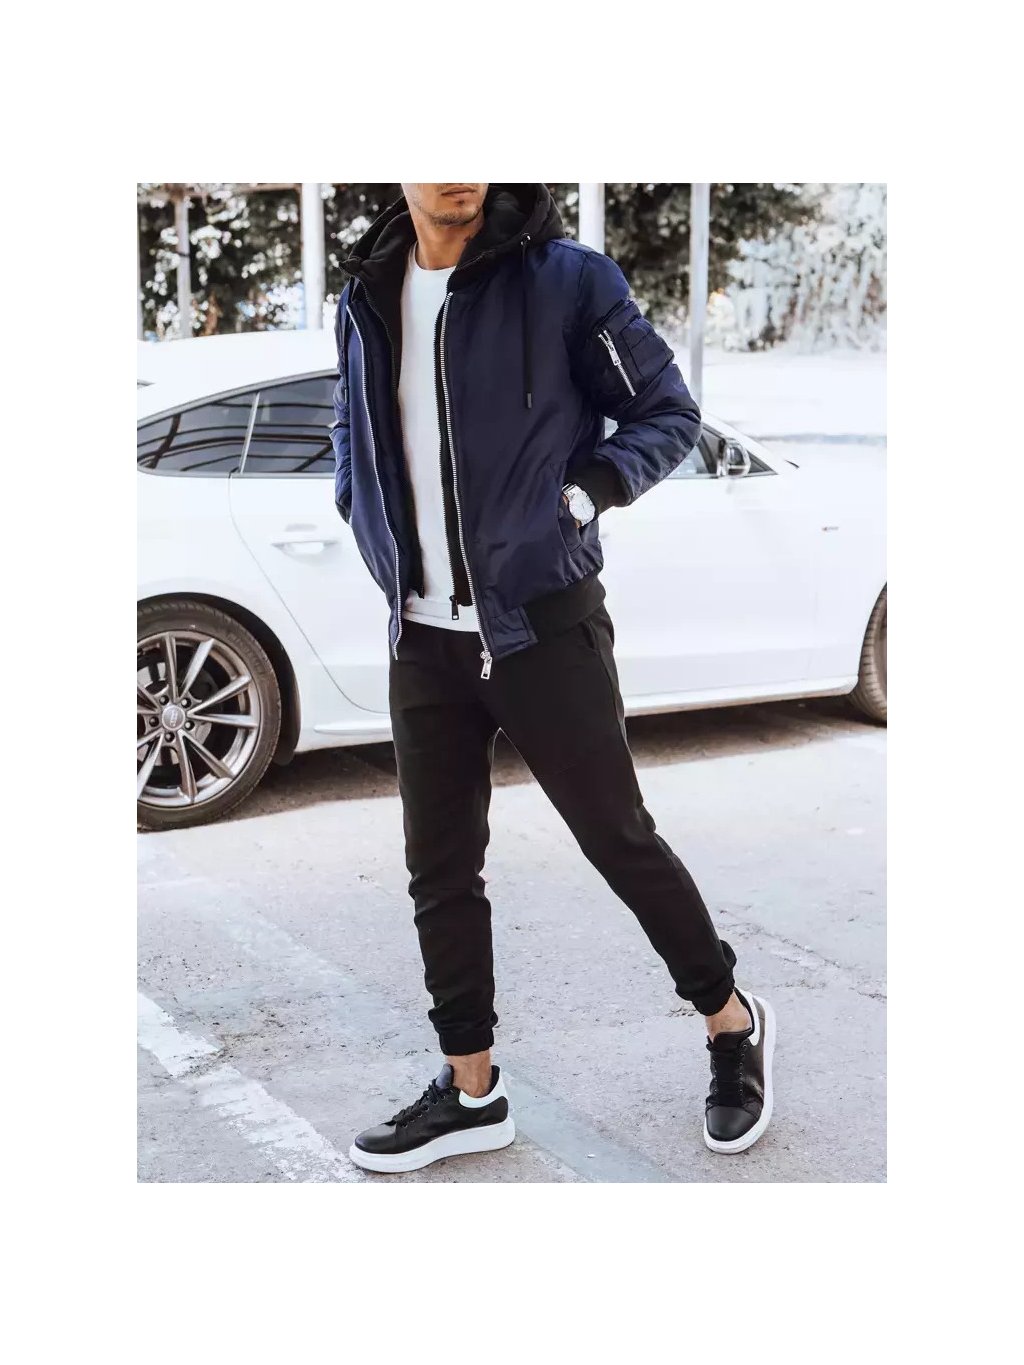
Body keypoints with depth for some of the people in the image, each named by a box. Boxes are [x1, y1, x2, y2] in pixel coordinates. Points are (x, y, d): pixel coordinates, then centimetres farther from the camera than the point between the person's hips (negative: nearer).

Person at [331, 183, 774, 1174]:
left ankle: (733, 1024, 27)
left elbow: (669, 413, -2)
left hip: (544, 627, -5)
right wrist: (376, 528, 6)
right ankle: (470, 1092, 25)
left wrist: (584, 492, -17)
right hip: (423, 637, 5)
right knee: (439, 870, 10)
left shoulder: (564, 278, -9)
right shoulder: (366, 297, 7)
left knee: (619, 840, 5)